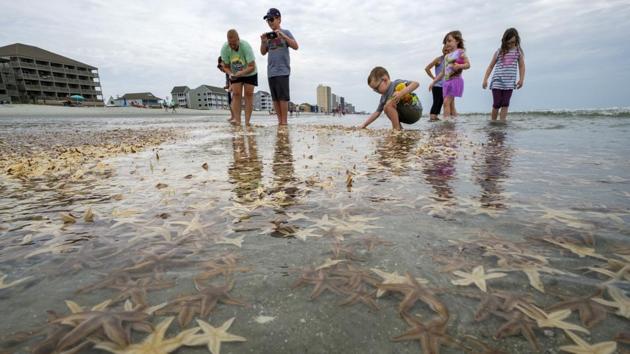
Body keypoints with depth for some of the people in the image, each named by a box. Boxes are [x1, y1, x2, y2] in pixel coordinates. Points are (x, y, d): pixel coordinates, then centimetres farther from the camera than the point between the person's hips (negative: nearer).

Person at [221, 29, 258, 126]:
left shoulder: (246, 46, -31)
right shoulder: (224, 49, -22)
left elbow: (252, 67, -31)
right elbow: (226, 66, -11)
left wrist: (241, 73, -47)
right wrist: (230, 74, -33)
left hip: (249, 73, -2)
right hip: (235, 74, 2)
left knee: (249, 94, -11)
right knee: (236, 94, -10)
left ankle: (247, 121, -12)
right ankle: (237, 121, -14)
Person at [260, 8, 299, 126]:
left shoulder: (285, 32, 6)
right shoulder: (269, 36, 18)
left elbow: (295, 46, -5)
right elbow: (263, 52, 18)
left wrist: (283, 36, -12)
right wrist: (263, 42, 1)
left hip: (283, 70, -5)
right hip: (271, 71, 5)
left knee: (283, 96, -9)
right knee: (275, 97, 3)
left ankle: (284, 121, -5)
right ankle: (279, 120, 7)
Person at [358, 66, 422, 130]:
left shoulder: (397, 83, -13)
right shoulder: (383, 98, 8)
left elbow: (416, 84, -23)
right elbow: (377, 113, 11)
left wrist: (401, 93, -36)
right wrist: (364, 125, 7)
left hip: (415, 111, -8)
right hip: (407, 115, 8)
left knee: (389, 104, -21)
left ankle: (397, 129, -19)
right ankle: (399, 129, 10)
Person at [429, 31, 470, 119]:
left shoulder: (460, 52, 2)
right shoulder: (446, 56, 20)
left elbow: (468, 64, -3)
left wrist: (459, 66, -23)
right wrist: (433, 82, 19)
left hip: (455, 80, -7)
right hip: (446, 82, 7)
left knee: (446, 102, -19)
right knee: (451, 104, 5)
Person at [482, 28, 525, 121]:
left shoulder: (518, 52, 7)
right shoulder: (499, 52, 4)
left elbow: (521, 66, 9)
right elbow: (491, 66, 7)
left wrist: (521, 79, -1)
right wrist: (485, 79, 1)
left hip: (509, 83, 1)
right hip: (497, 82, -1)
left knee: (505, 104, -1)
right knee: (497, 104, -2)